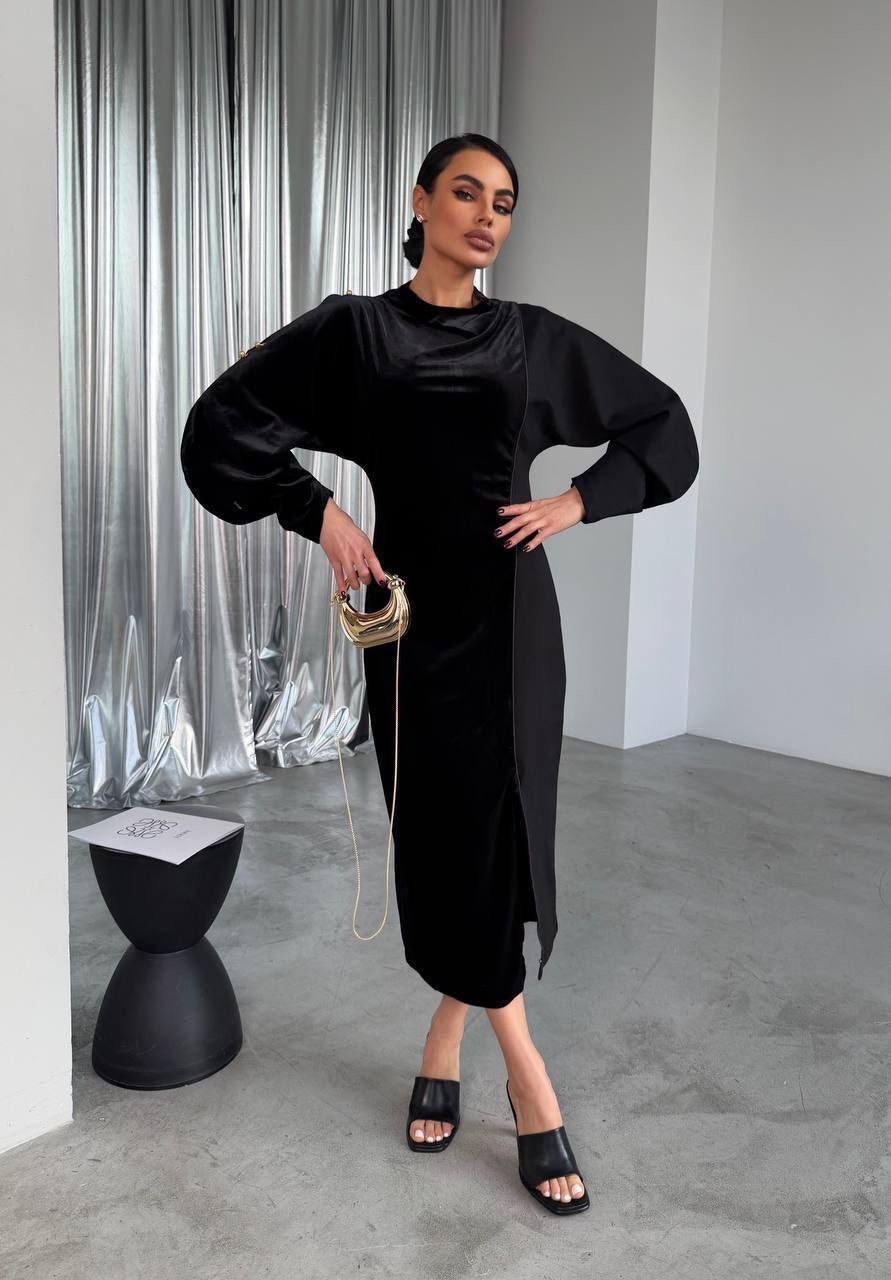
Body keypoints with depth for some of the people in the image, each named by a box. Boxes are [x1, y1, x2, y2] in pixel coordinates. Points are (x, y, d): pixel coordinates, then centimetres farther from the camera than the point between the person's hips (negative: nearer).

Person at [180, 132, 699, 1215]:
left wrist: (575, 502, 1)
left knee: (496, 831, 1)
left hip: (509, 612, 2)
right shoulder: (355, 328, 3)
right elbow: (222, 424, 0)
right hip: (412, 608, -1)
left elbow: (662, 425, 14)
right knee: (449, 834, 0)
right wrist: (321, 514, -7)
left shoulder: (534, 338, 8)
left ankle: (446, 1040, 23)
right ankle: (527, 1080, 14)